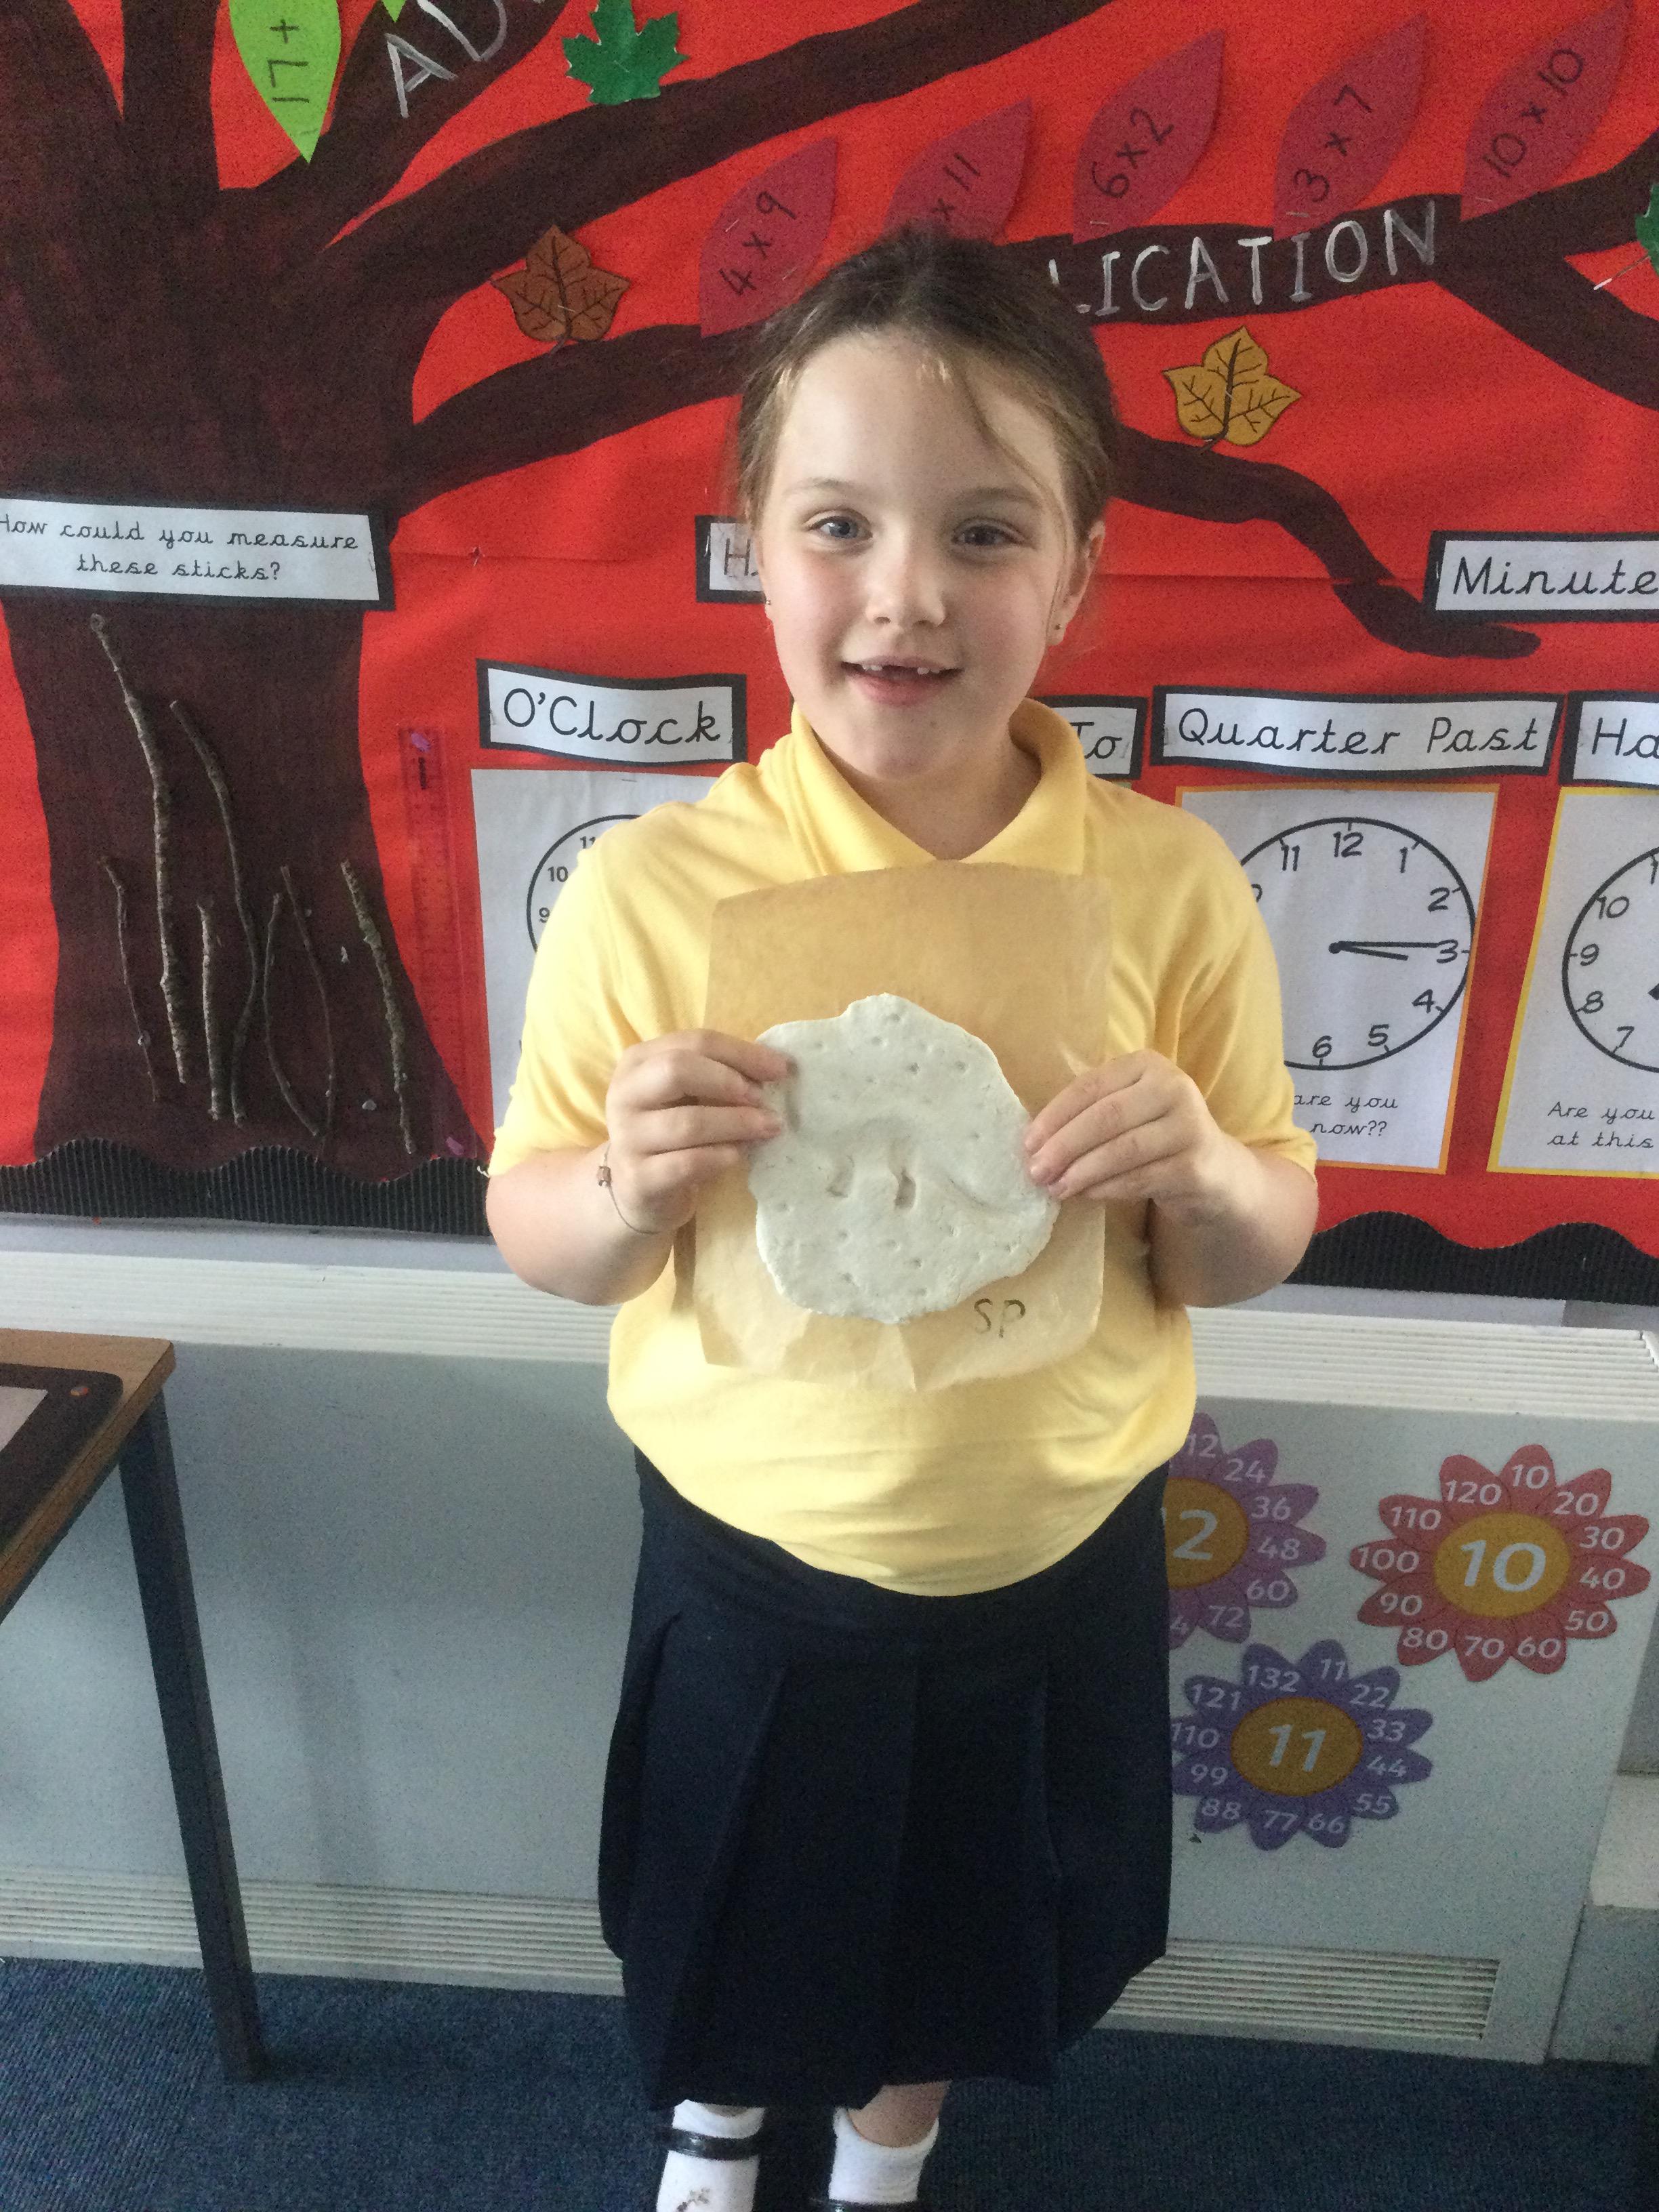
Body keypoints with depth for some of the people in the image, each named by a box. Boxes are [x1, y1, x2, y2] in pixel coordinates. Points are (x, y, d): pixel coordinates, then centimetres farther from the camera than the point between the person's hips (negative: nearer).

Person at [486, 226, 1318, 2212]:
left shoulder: (1171, 885, -16)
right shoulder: (649, 889, -19)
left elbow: (1258, 1258, -5)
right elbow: (534, 1238, -8)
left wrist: (1202, 1173, -27)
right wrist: (635, 1186, -30)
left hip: (1053, 1567, 1)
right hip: (750, 1557, 0)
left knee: (966, 1925, 27)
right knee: (728, 1924, 27)